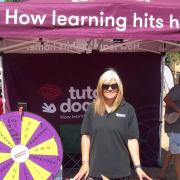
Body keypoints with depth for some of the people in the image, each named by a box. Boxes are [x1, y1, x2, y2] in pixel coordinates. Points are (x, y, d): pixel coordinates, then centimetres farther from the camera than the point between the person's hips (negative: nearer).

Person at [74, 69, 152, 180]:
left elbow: (132, 139, -3)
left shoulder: (128, 109, -1)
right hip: (95, 170, 1)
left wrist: (138, 166, -7)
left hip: (120, 171, -1)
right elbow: (86, 136, 4)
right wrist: (85, 163, -1)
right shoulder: (92, 109, 2)